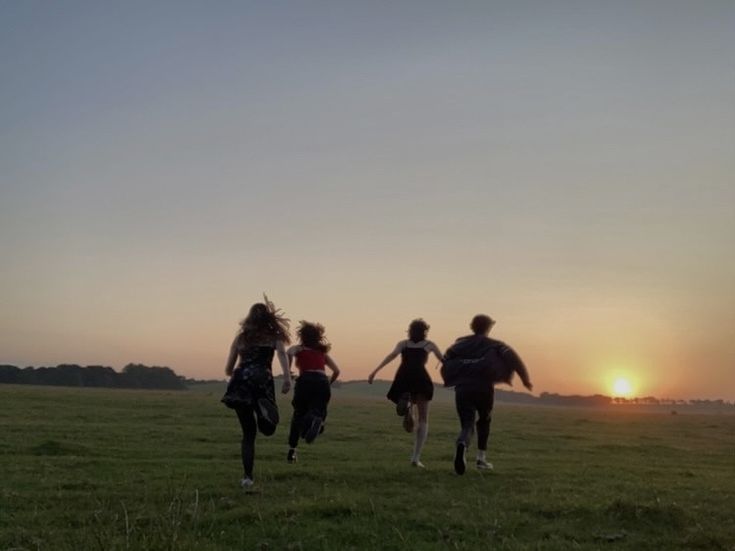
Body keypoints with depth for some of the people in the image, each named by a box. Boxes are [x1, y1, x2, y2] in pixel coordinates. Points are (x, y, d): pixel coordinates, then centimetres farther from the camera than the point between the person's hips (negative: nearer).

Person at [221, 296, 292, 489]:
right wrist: (287, 377, -18)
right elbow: (282, 353, -6)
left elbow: (228, 369, 24)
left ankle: (247, 476, 2)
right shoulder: (274, 336, 17)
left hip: (240, 381, 3)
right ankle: (263, 409, -32)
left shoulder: (241, 337, 23)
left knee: (248, 433, 11)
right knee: (268, 428, 1)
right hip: (262, 380, -3)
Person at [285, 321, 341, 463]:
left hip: (305, 380, -1)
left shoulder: (298, 348, 19)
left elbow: (288, 353, -5)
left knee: (298, 415, 16)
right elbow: (336, 371, 18)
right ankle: (317, 419, -39)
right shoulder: (323, 351, 27)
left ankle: (292, 451, 9)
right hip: (322, 381, 1)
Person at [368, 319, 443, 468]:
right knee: (423, 420, 9)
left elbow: (392, 355, 4)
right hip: (420, 378, -2)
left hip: (403, 379, 2)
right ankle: (416, 457, -8)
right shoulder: (429, 344, 23)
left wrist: (375, 371, -8)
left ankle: (406, 404, -21)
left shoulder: (403, 344, 23)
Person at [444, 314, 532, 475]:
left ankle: (462, 445, -36)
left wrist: (452, 379, 16)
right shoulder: (494, 345, 10)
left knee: (467, 424, -1)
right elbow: (512, 357, -6)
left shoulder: (461, 343, 17)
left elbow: (447, 358, 6)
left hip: (462, 388, 1)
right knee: (484, 421, 24)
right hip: (484, 388, -1)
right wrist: (525, 378, -6)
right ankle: (481, 457, 23)